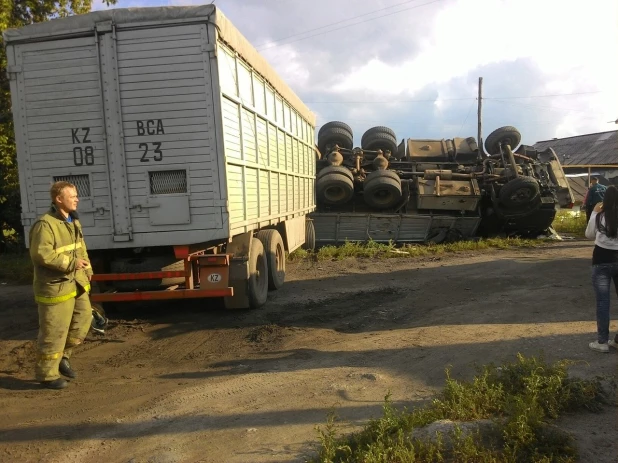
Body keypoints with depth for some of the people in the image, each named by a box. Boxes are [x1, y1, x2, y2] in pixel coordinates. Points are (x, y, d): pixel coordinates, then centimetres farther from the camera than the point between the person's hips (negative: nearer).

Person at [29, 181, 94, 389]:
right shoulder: (45, 224, -18)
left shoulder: (73, 221, 11)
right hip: (55, 286, -9)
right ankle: (47, 374, 17)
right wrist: (71, 263, -22)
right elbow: (41, 255, -24)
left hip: (76, 283, 9)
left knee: (83, 318, 15)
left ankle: (63, 357, 34)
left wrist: (87, 270, 11)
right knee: (54, 332, 1)